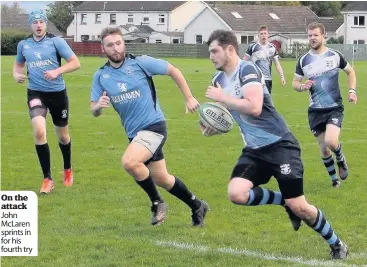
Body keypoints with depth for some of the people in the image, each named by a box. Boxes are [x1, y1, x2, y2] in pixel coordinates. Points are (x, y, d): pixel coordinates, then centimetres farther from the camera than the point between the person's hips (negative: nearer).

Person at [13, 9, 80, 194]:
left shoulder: (56, 41, -6)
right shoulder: (23, 45, 4)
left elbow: (75, 63, -7)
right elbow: (18, 64, 22)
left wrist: (57, 71, -22)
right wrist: (16, 75, -1)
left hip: (57, 93, -1)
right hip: (35, 93, 1)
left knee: (62, 136, 15)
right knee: (39, 131, -22)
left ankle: (68, 170, 44)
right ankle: (47, 179, -13)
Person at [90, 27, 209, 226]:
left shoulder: (140, 63, -10)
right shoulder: (101, 76, 1)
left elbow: (173, 71, 1)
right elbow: (94, 110, 3)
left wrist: (189, 98, 3)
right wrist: (99, 105, -21)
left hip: (153, 126, -6)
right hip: (134, 133, 6)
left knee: (129, 162, -29)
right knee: (161, 178, 14)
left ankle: (157, 203, -8)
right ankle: (197, 206, 36)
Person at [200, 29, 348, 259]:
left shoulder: (247, 70, -16)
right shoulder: (219, 80, 8)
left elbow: (253, 108, -31)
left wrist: (221, 98, -21)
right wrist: (212, 128, -2)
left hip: (280, 145, -7)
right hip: (254, 151, 7)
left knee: (298, 207, -8)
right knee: (236, 194, -19)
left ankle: (337, 245, 15)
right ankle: (284, 201, 7)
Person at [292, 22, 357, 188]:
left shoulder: (335, 56, -3)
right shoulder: (303, 60, 1)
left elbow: (350, 72, 13)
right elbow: (295, 83, 9)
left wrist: (352, 90, -1)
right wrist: (302, 86, -14)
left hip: (335, 108, -2)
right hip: (315, 111, 2)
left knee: (331, 141, -24)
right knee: (324, 149, 5)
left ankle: (341, 160, 10)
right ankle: (334, 179, 26)